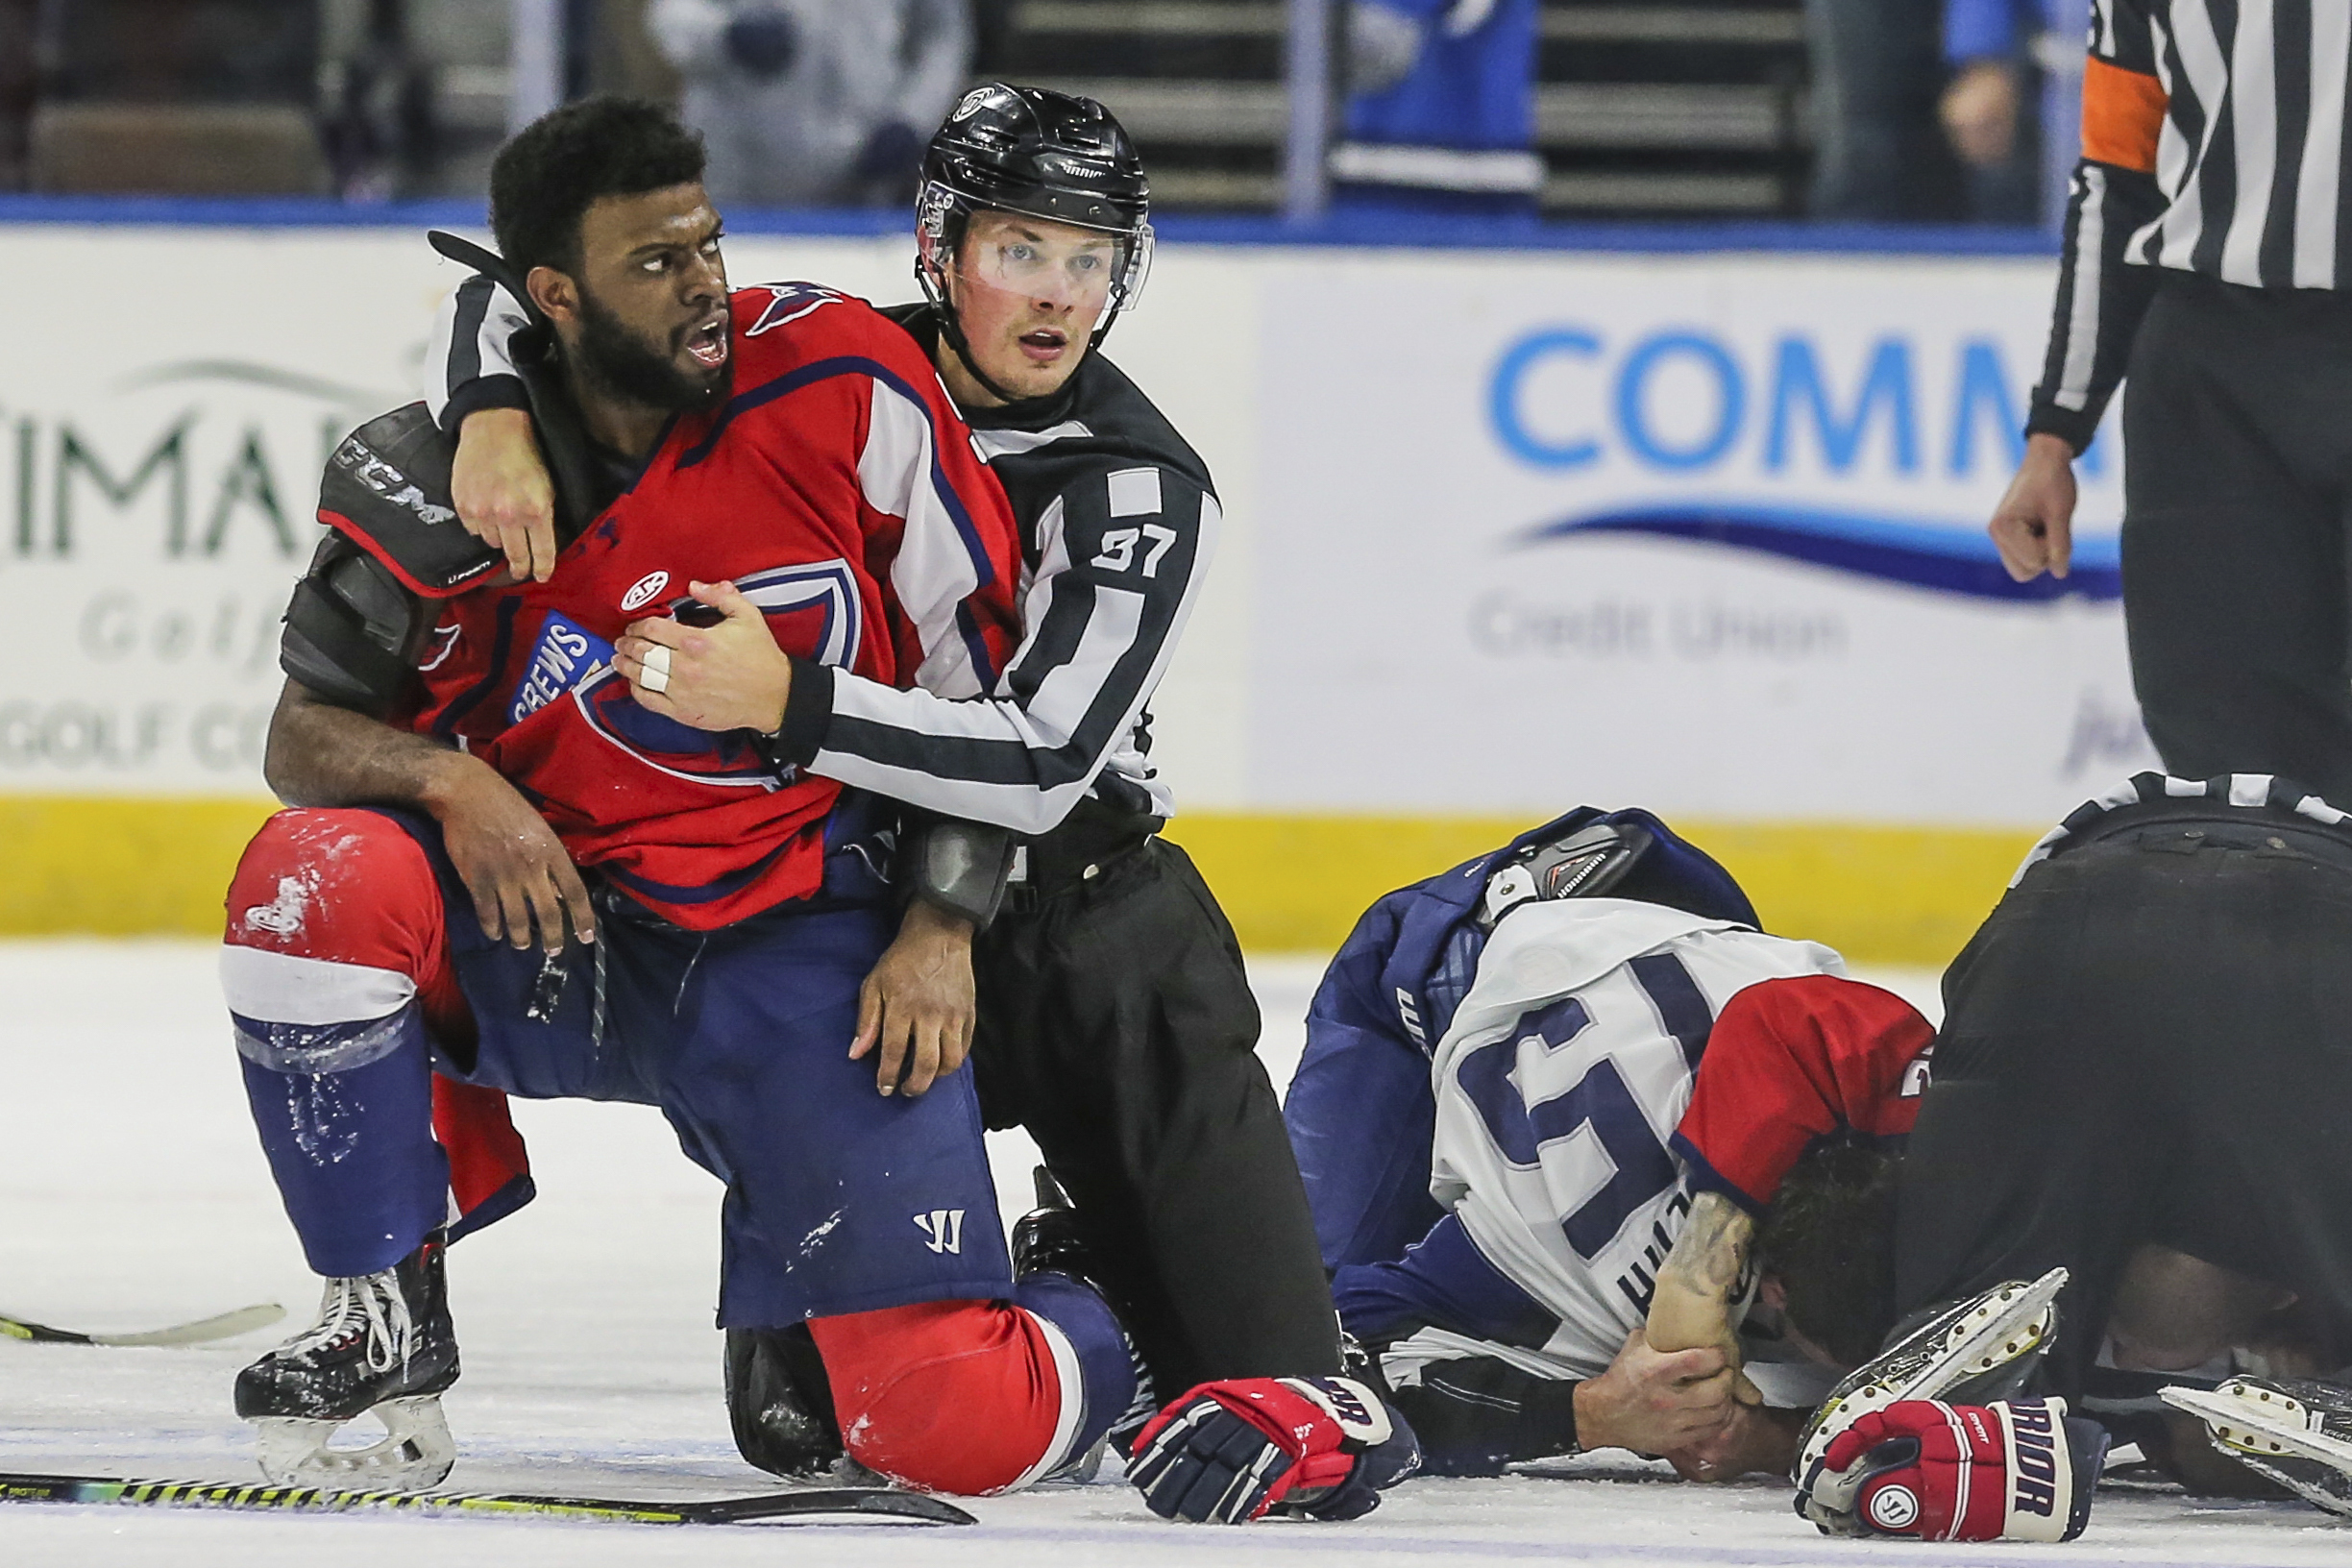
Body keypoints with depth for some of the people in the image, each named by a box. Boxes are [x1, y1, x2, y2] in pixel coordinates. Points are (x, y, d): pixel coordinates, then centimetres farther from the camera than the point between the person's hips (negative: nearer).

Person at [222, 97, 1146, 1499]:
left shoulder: (844, 383, -11)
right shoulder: (436, 482, -9)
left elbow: (983, 659, -2)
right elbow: (306, 736, -1)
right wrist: (446, 779, -22)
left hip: (803, 948, -2)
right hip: (559, 929, 2)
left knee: (954, 1428, -17)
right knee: (316, 879, -29)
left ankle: (1104, 1337, 23)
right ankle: (392, 1323, -9)